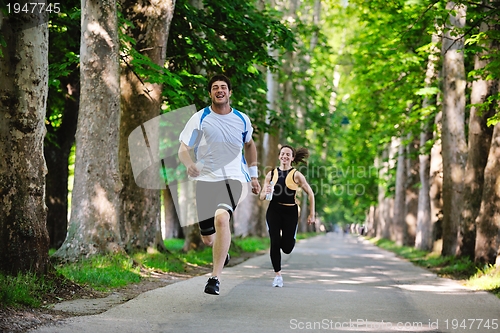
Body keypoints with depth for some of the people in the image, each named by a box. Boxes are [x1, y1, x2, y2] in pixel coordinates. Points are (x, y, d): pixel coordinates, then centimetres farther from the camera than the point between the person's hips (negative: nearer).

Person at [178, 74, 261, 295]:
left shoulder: (242, 119, 6)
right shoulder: (200, 118, -1)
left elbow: (249, 144, 25)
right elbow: (183, 149, -6)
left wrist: (253, 175, 22)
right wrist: (189, 164, -29)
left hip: (233, 178, 0)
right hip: (206, 179, 1)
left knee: (221, 219, -29)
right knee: (208, 239, 4)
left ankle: (215, 278, -26)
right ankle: (223, 249, 45)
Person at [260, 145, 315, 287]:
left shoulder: (296, 175, -3)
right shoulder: (271, 174, 4)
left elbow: (310, 194, 3)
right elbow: (262, 196, 7)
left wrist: (312, 214, 1)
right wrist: (266, 193, -17)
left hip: (290, 212, -1)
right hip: (274, 211, 2)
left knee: (287, 248, -2)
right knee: (275, 243, -8)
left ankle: (289, 239, 36)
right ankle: (277, 275, 5)